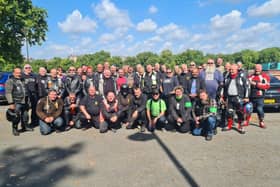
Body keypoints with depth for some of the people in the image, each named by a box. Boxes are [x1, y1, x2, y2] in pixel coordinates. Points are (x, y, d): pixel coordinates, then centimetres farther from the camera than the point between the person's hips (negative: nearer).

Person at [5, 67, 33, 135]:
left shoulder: (22, 81, 18)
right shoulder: (10, 81, -5)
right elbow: (8, 93, -11)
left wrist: (27, 101, 21)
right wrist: (11, 103, -17)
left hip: (24, 102, 7)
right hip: (16, 103, -7)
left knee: (25, 115, 12)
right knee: (16, 117, -6)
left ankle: (25, 126, 28)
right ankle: (15, 129, 9)